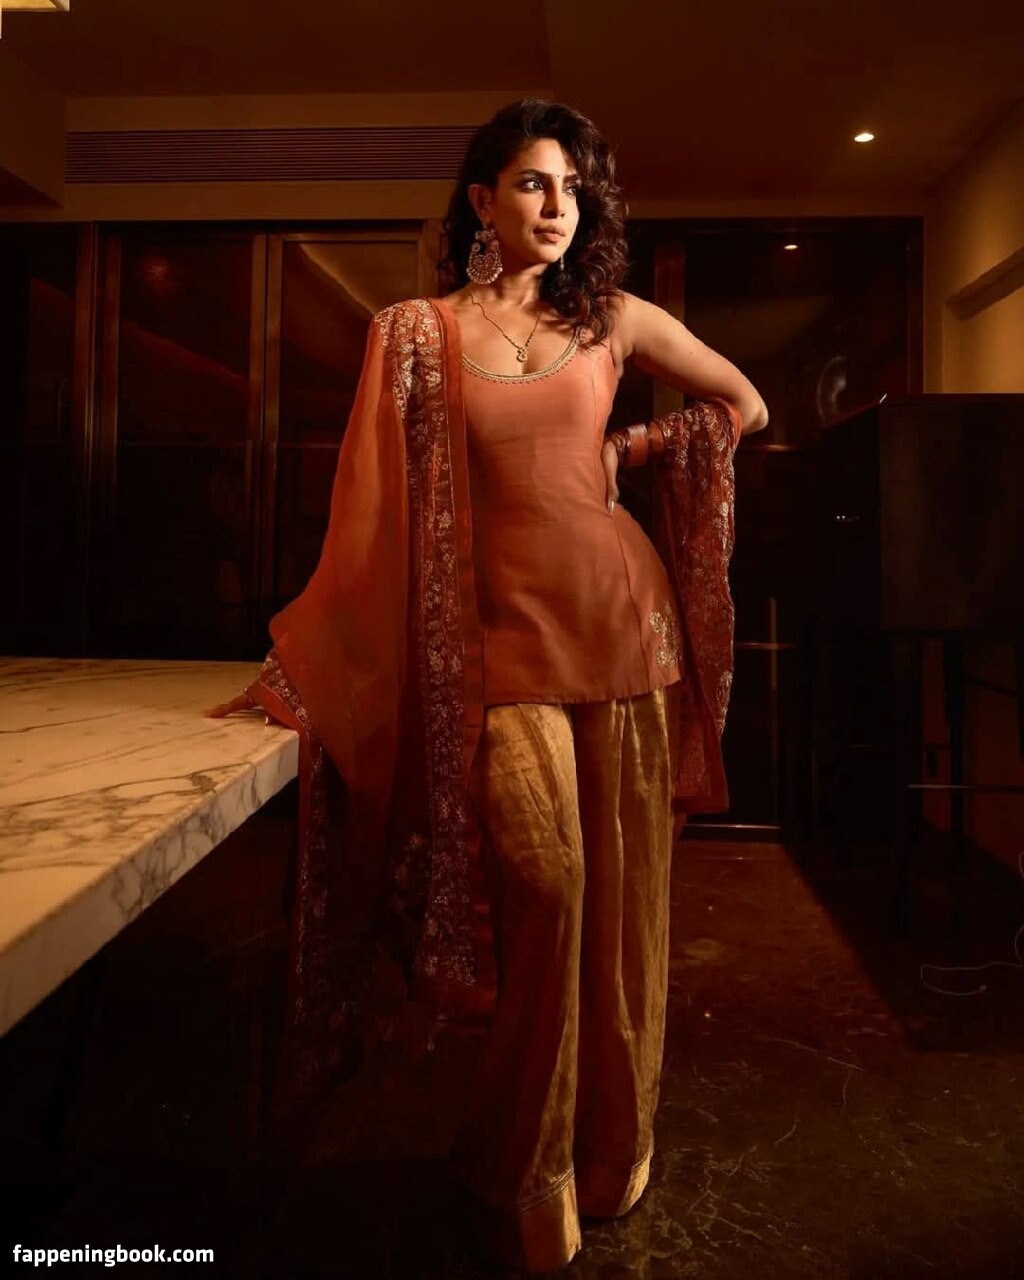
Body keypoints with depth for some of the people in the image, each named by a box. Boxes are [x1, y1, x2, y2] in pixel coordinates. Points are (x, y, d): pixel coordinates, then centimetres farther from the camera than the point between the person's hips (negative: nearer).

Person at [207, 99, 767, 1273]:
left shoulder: (615, 321, 10)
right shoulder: (416, 332, 5)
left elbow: (742, 405, 22)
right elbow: (376, 514, 0)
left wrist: (624, 450, 13)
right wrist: (302, 667, -5)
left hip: (618, 616, 2)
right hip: (503, 635, -2)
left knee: (620, 894, 5)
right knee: (541, 883, -9)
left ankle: (609, 1159, 29)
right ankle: (523, 1180, 17)